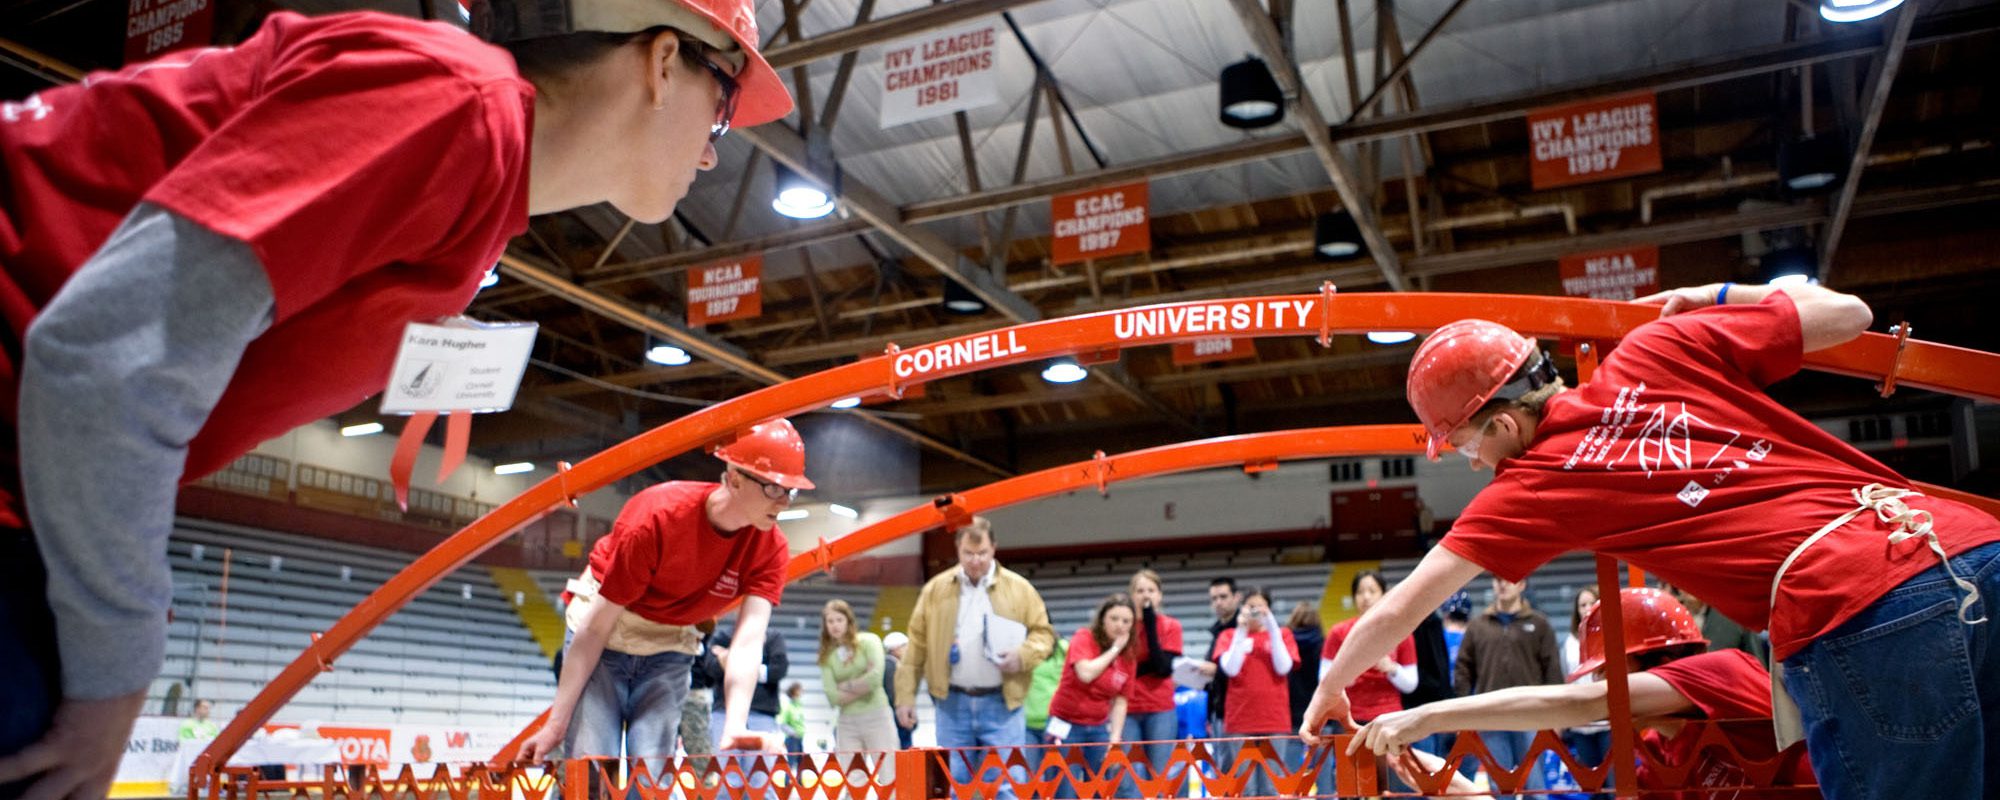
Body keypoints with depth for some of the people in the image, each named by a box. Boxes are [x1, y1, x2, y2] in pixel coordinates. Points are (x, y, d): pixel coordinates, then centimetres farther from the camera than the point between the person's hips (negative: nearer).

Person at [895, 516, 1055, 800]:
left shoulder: (1019, 588, 2)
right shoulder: (935, 589, 5)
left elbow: (1043, 632, 7)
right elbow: (917, 645, 6)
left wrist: (1023, 655, -14)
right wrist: (905, 695, 2)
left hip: (1002, 704, -1)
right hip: (953, 704, 1)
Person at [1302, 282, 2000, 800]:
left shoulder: (1533, 484, 5)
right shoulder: (1661, 346, 14)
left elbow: (1399, 610, 11)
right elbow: (1848, 313, 20)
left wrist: (1331, 690, 26)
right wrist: (1716, 298, 35)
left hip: (1851, 618, -6)